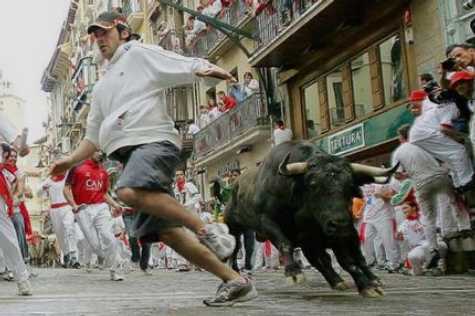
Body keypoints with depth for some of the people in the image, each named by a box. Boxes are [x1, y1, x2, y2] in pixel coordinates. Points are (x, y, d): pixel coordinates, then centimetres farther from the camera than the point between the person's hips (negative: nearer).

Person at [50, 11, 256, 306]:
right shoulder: (102, 87, 30)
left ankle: (205, 228, -24)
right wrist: (71, 161, 19)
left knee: (130, 191, -37)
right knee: (165, 230, -4)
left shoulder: (141, 54, 8)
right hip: (132, 152, 8)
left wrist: (207, 69, -28)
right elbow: (93, 136, 34)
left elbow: (186, 66, -6)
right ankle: (234, 281, 0)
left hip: (155, 140, -8)